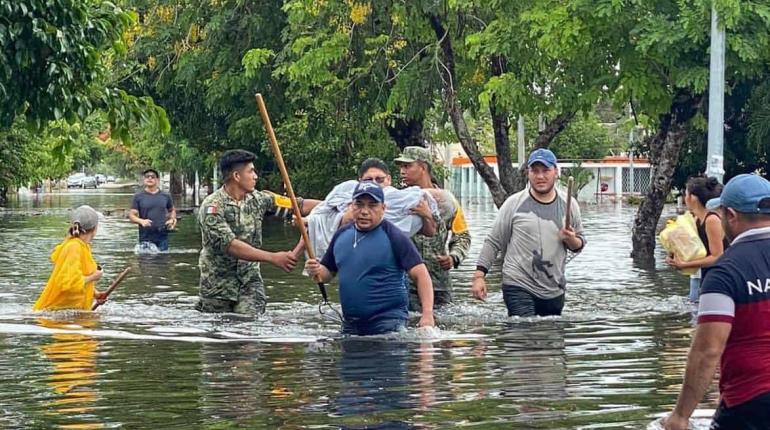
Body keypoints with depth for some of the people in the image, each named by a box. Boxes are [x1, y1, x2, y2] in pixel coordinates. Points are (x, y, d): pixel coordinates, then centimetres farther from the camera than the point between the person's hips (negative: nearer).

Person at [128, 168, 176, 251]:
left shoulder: (165, 196, 10)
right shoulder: (138, 197, 3)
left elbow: (172, 210, 25)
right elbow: (132, 215, 0)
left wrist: (172, 220, 4)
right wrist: (141, 221, -20)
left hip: (162, 237, 2)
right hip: (146, 238, -2)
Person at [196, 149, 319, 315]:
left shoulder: (258, 200, 1)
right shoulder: (212, 207, -17)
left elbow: (297, 205, 5)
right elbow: (230, 245, -27)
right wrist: (273, 258, -32)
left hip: (250, 282, 4)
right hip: (218, 285, -4)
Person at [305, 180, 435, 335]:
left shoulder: (394, 237, -7)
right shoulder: (341, 235, 10)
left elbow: (420, 275, -12)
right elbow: (328, 272, 20)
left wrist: (427, 315, -24)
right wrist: (317, 271, -5)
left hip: (388, 323, -6)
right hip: (350, 325, 6)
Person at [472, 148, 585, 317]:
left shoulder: (569, 205, 7)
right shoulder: (515, 204, -2)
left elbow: (579, 244, 16)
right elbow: (493, 242, 2)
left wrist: (571, 240, -8)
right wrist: (479, 276, -6)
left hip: (555, 291, 4)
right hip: (519, 287, -4)